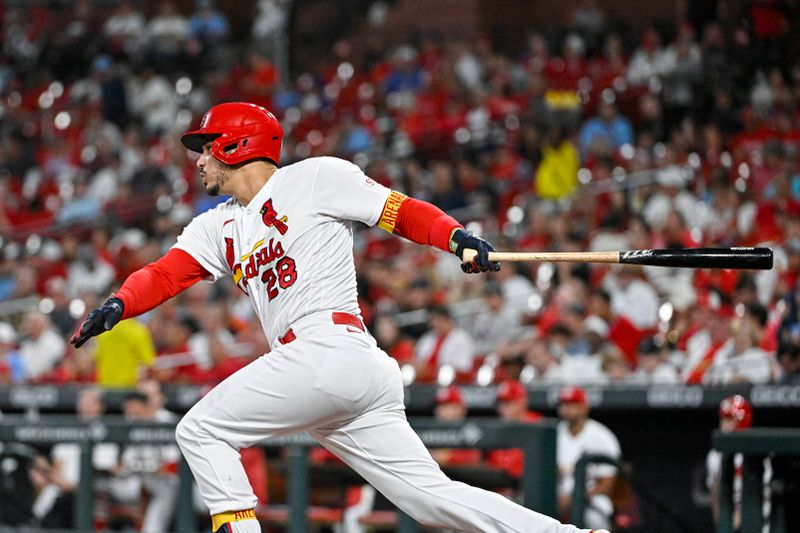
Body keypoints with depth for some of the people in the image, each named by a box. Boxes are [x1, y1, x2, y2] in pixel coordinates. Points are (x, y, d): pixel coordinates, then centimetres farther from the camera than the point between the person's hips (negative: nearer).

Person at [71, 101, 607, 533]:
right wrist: (118, 305, -7)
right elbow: (164, 274, 13)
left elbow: (401, 211, 2)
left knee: (201, 431, -5)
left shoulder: (314, 179, 5)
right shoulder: (218, 228, 25)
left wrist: (457, 236, -16)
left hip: (331, 349, -7)